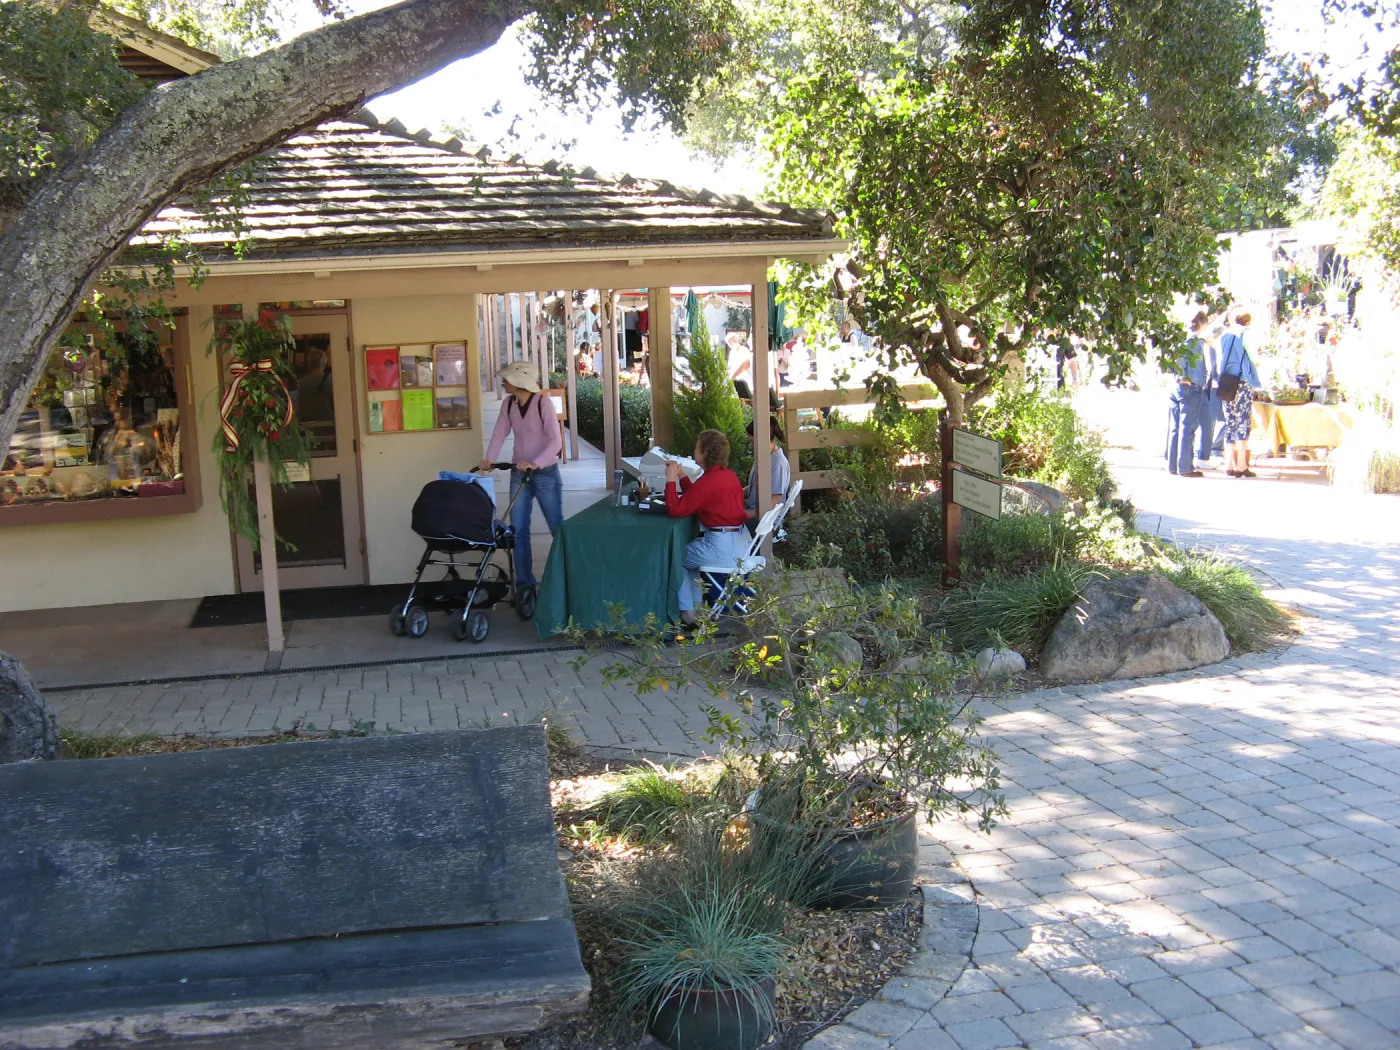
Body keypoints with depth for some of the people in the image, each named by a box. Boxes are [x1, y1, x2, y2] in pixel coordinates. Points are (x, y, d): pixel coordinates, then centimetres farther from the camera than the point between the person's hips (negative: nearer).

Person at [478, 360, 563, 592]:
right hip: (519, 473, 5)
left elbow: (555, 441, -22)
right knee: (518, 529, 3)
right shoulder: (508, 404, 1)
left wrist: (536, 463, -34)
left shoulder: (543, 403, -17)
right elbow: (499, 434, 0)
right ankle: (524, 583, 10)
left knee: (558, 528, 4)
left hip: (545, 473, -5)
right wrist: (488, 459, -17)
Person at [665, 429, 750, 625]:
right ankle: (696, 603, 32)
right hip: (742, 541, 9)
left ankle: (687, 611, 17)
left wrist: (671, 479, -10)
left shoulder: (707, 482, -19)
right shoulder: (729, 475, 9)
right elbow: (695, 497, 21)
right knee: (689, 546, 30)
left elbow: (675, 510, -18)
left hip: (723, 548, -9)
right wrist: (681, 476, 18)